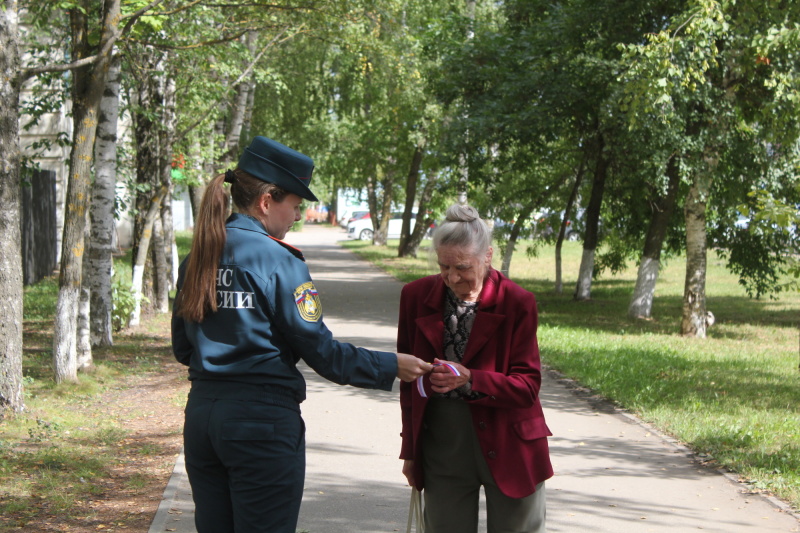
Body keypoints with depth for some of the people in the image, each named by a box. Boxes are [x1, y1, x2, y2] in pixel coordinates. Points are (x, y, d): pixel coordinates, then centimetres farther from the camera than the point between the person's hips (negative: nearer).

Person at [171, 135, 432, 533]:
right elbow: (321, 351, -11)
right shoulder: (277, 261, -12)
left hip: (201, 414, 7)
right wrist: (391, 367, -1)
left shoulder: (196, 258, 8)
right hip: (263, 420, -7)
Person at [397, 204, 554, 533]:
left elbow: (527, 387, -10)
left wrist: (470, 380, -27)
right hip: (441, 447, 3)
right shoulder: (416, 296, 0)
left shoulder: (517, 303, -9)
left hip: (506, 450, -2)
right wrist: (410, 450, 12)